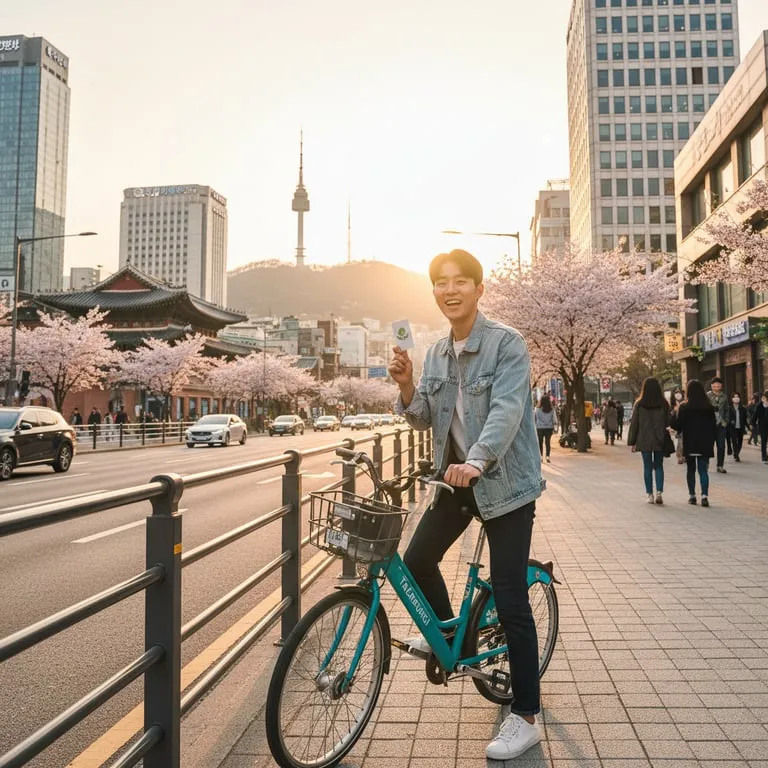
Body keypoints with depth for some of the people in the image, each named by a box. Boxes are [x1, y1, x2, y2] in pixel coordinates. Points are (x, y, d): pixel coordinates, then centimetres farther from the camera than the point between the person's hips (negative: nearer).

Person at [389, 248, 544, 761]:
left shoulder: (507, 343, -12)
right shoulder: (436, 354, 9)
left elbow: (507, 408, -26)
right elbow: (424, 419, 11)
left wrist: (476, 461, -42)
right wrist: (406, 385, -9)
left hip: (504, 482, -7)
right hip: (457, 478, 7)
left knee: (510, 598, -4)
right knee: (417, 561, 11)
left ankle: (526, 717, 11)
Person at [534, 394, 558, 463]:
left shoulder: (537, 409, -8)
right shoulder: (552, 409, -3)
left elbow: (534, 418, -2)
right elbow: (554, 419, 1)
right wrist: (555, 427, 8)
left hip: (539, 428, -1)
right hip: (549, 428, 1)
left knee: (540, 442, 9)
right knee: (548, 442, 6)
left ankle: (541, 456, 7)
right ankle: (547, 456, -2)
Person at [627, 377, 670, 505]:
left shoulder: (639, 404, -6)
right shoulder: (664, 404, -1)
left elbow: (634, 423, -3)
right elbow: (668, 423, 2)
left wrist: (632, 442, 4)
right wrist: (666, 439, 8)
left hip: (644, 441, -1)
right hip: (660, 441, 1)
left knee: (647, 467, 6)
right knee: (659, 466, 11)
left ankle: (650, 495, 7)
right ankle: (659, 492, 0)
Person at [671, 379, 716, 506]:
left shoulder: (684, 407, -10)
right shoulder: (709, 407, -1)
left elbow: (677, 425, -6)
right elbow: (714, 426, 3)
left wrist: (674, 414, 10)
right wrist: (712, 441, 11)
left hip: (689, 444, -1)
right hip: (705, 444, 1)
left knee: (691, 470, 12)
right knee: (703, 470, 3)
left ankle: (692, 496, 15)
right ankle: (704, 496, -10)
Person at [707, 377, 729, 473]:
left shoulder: (724, 397, 9)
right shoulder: (706, 396, -2)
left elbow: (726, 410, 16)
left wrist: (725, 421, 6)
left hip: (721, 425, 3)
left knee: (721, 446, 3)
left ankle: (720, 466, 10)